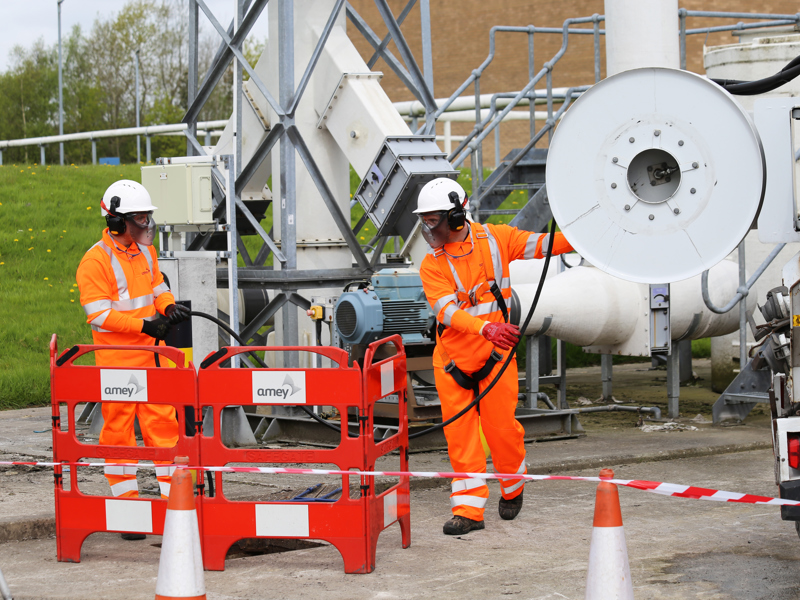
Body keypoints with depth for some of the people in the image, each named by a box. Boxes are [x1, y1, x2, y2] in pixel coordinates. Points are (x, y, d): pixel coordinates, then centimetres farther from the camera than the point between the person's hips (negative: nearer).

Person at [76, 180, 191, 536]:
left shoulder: (145, 251, 10)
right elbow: (99, 314, -18)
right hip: (116, 359, -6)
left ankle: (173, 494, 11)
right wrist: (144, 325, -22)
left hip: (151, 355, 6)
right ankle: (126, 503, 10)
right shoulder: (96, 261, -13)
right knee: (118, 429, 2)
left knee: (163, 422, 5)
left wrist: (169, 307, -1)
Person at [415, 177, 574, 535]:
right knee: (460, 433, -1)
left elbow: (538, 244, 0)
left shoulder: (494, 239, -3)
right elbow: (447, 311, -20)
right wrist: (486, 328, -36)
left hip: (494, 354, -1)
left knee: (501, 428, 0)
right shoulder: (432, 265, -6)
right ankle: (468, 510, 6)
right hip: (453, 356, 1)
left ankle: (513, 488, 28)